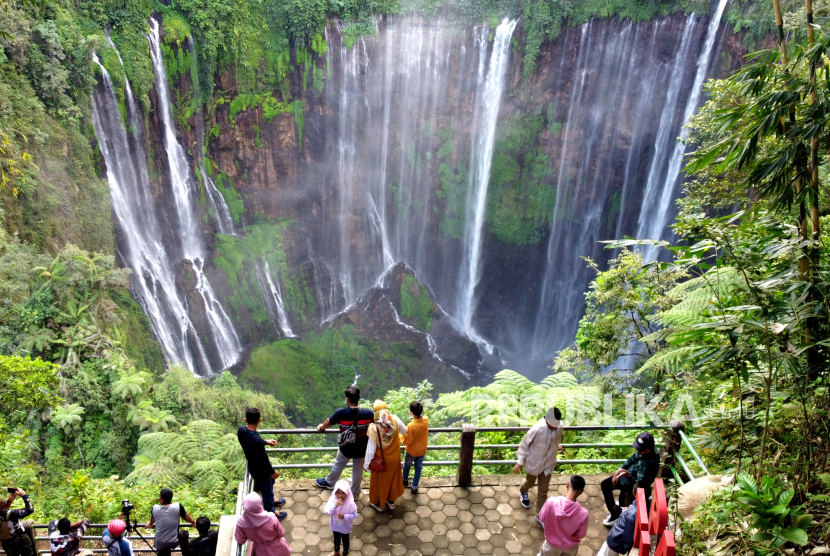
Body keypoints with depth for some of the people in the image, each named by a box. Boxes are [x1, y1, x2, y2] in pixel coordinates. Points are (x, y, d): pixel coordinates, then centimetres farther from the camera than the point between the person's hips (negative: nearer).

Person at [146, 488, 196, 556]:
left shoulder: (155, 508, -9)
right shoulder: (178, 507, -15)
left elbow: (151, 522, 14)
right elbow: (187, 517, 4)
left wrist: (150, 524, 39)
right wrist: (194, 522, 25)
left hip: (161, 544, 1)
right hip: (174, 542, -1)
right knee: (184, 534, 29)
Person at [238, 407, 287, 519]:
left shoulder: (241, 430, -19)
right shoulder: (257, 441, -42)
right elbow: (264, 460, -27)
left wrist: (266, 442, 10)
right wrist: (273, 472, -10)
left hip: (252, 466, 8)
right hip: (260, 471, -8)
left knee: (270, 482, 34)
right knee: (267, 491, 20)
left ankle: (271, 501, 60)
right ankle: (271, 513, 45)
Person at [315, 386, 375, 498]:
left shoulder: (341, 413, -25)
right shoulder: (368, 413, -22)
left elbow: (327, 424, -6)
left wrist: (321, 427, 17)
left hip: (346, 449, 0)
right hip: (362, 449, 0)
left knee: (337, 466, 28)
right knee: (358, 471, 22)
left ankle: (329, 483, 53)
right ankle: (354, 493, 41)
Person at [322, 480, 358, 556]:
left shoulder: (350, 503, -31)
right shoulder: (332, 500, -26)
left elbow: (354, 515, -21)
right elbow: (326, 511, -31)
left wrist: (344, 516, -36)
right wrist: (335, 505, -45)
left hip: (345, 527, -2)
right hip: (335, 525, 2)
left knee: (345, 540, 24)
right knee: (336, 539, 30)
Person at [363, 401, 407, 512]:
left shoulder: (374, 427, -30)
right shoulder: (395, 420, -22)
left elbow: (371, 448, -21)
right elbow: (405, 431, -1)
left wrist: (366, 464, -8)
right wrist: (399, 433, 24)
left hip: (381, 460, -3)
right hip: (394, 457, 3)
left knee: (379, 481, 22)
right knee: (392, 478, 26)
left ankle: (378, 503, 43)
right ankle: (391, 501, 46)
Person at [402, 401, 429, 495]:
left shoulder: (411, 426, -34)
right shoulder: (426, 420, -19)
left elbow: (408, 441, -23)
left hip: (412, 451, -3)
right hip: (422, 450, 3)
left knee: (407, 466, 26)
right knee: (418, 468, 21)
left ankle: (405, 480, 49)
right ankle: (414, 487, 33)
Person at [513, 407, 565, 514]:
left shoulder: (560, 427, -19)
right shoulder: (537, 429, -33)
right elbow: (524, 444, -19)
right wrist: (520, 462, -15)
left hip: (548, 464, 3)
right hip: (534, 463, -2)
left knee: (543, 491, 12)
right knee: (530, 483, 26)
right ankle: (523, 491, 60)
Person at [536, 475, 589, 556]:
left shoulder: (551, 502, -32)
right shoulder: (583, 513, -32)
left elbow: (542, 518, -13)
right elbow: (581, 535, -15)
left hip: (552, 543, 1)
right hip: (571, 546, -1)